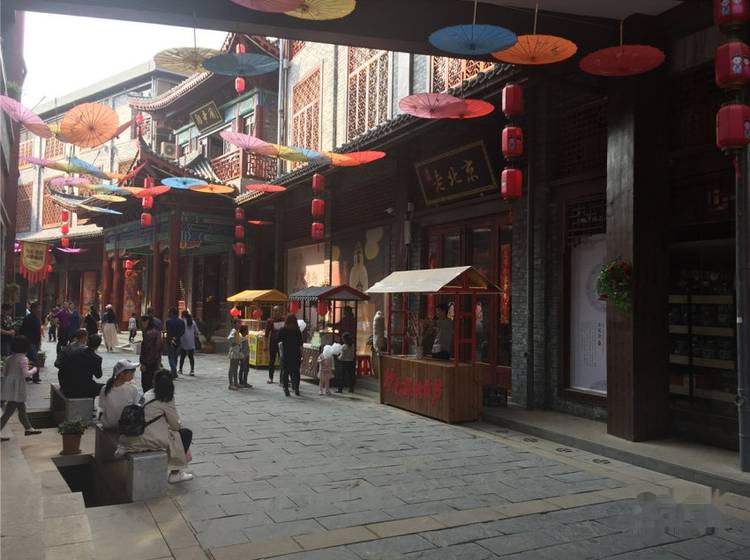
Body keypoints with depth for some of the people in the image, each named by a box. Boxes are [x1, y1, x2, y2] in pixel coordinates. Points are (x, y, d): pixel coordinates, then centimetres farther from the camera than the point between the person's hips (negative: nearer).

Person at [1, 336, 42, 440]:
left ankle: (28, 428, 26)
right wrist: (34, 370, 0)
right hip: (17, 388, -8)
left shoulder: (10, 358, 9)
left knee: (22, 408, 17)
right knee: (8, 411, -3)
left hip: (9, 385, 8)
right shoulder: (23, 358, -13)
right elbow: (25, 374, -16)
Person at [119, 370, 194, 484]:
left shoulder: (147, 395, 12)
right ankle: (175, 474, 15)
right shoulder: (166, 399, -9)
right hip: (150, 439, -8)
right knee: (186, 433, 7)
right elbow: (175, 425, -3)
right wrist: (179, 427, 19)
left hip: (134, 438, 8)